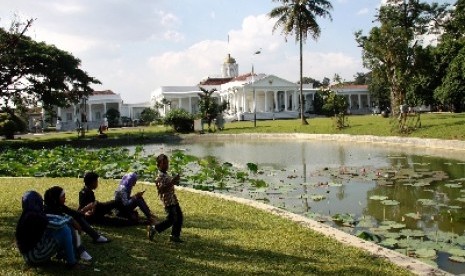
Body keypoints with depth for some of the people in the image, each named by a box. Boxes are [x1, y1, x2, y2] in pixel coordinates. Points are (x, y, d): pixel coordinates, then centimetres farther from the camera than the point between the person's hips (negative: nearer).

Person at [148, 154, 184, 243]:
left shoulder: (166, 175, 14)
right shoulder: (160, 177, -16)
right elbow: (161, 189, -27)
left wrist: (175, 181, 10)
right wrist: (171, 182, -30)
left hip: (173, 200, 9)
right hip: (168, 201, -9)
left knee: (179, 217, 10)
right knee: (170, 219, -7)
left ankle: (175, 235, 19)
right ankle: (153, 228, 7)